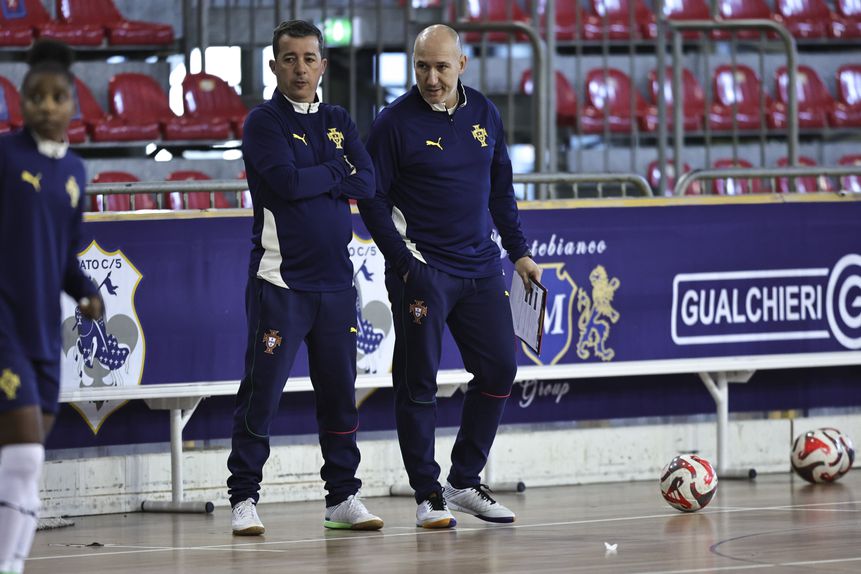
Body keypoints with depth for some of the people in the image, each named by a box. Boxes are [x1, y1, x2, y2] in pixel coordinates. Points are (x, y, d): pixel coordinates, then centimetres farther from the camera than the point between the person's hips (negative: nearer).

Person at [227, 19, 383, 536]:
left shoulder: (339, 122, 13)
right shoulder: (264, 122, -2)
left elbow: (367, 183, 0)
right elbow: (288, 182, -18)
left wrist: (312, 180, -11)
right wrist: (336, 172, -4)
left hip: (335, 279, 5)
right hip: (280, 277, -5)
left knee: (340, 391, 7)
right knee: (262, 392, -5)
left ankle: (343, 497, 14)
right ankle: (244, 499, 0)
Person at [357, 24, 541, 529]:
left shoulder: (484, 114, 8)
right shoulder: (395, 122, -7)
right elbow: (372, 199, -7)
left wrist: (519, 251, 16)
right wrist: (405, 262, -14)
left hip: (480, 268, 5)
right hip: (423, 272, -5)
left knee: (499, 369, 5)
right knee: (419, 383, -3)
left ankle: (466, 482, 18)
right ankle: (428, 494, 5)